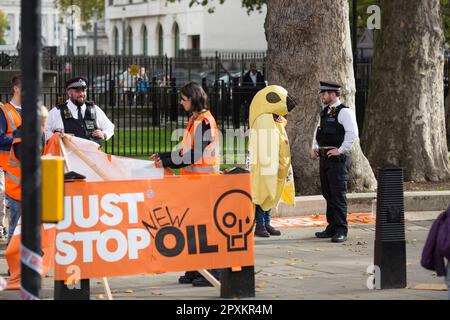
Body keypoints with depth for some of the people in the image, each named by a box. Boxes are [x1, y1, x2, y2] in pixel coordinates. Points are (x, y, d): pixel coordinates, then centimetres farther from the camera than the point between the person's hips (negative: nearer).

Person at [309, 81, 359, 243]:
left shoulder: (344, 112, -11)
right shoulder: (325, 112, 16)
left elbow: (353, 133, -20)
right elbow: (318, 131, 30)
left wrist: (341, 150, -19)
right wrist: (314, 147, 16)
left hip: (337, 158, -9)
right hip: (324, 157, 9)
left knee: (338, 194, -9)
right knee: (328, 194, 12)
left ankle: (341, 230, -6)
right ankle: (332, 228, 19)